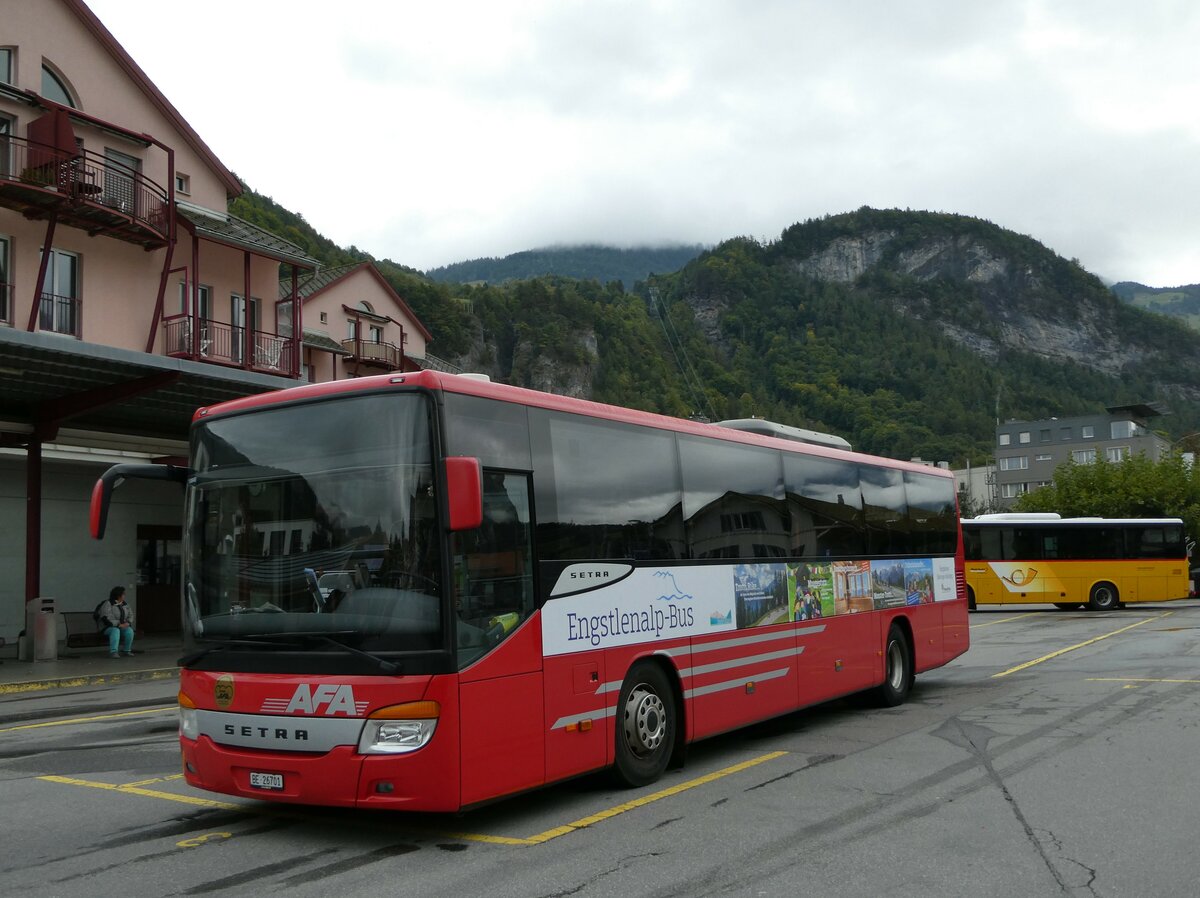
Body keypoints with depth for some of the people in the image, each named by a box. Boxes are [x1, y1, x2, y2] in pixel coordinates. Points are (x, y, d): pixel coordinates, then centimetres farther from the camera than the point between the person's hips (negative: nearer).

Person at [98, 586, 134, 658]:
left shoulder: (125, 605, 9)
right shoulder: (107, 605, -13)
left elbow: (130, 616, 11)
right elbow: (106, 619, -22)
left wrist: (128, 623, -11)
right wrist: (119, 625, -26)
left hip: (122, 627, 5)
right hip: (108, 628, -5)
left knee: (129, 631, -27)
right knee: (115, 631, -38)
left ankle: (126, 651, -14)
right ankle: (113, 652, -43)